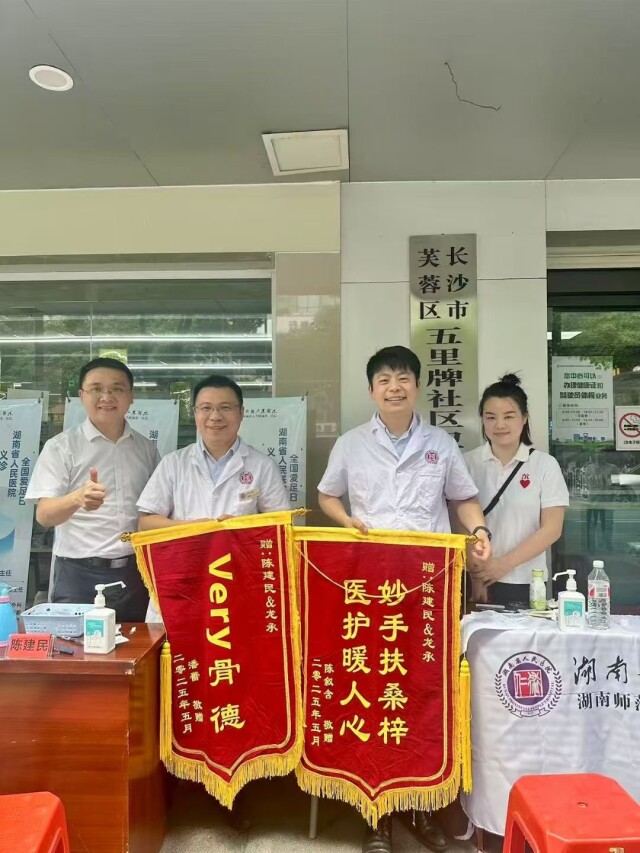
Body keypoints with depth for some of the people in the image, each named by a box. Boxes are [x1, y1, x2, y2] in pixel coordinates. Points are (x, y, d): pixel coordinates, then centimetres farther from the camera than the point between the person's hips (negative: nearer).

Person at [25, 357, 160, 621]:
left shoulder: (146, 448, 7)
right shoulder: (61, 446, -3)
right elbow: (44, 515, -11)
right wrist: (78, 498, -32)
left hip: (136, 572, 3)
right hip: (79, 575, -3)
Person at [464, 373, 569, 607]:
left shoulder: (545, 465, -2)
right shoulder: (468, 463, -1)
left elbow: (551, 529, -4)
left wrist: (505, 564, -13)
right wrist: (475, 575, -13)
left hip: (524, 584, 0)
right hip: (476, 581, 0)